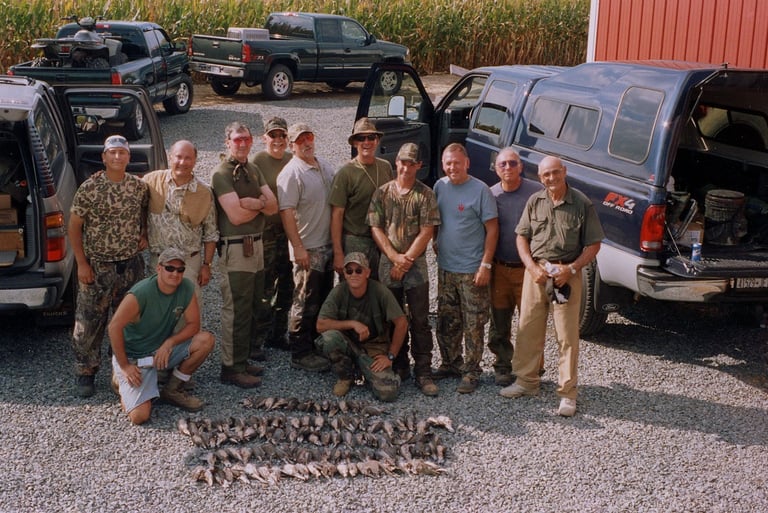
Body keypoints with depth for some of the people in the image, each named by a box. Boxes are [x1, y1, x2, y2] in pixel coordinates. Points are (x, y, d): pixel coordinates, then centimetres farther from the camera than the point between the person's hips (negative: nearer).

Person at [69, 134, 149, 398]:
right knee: (89, 322, 1)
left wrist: (145, 235, 0)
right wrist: (82, 263, -9)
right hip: (97, 267, -3)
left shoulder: (139, 186, 0)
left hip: (131, 265, 3)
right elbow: (74, 227, -5)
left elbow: (147, 213, 19)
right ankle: (86, 374, 15)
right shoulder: (89, 188, -10)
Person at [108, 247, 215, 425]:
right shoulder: (141, 293, -25)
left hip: (163, 349, 5)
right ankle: (122, 380, 14)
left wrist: (169, 343, -20)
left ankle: (173, 389, 2)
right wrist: (124, 366, -19)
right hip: (134, 357, -5)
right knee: (140, 416, -20)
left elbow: (193, 324, -4)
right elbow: (114, 327, -24)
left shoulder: (187, 288, -9)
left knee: (206, 340, -17)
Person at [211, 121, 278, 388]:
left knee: (251, 307, 14)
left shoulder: (253, 170, 15)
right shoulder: (222, 173, -10)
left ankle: (242, 360, 24)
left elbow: (273, 206, 6)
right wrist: (261, 205, -3)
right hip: (235, 248, -8)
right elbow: (236, 215, -19)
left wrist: (254, 202, -14)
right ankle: (232, 368, 3)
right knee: (236, 311, -5)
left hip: (256, 245, 8)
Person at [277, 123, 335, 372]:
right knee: (305, 304, -1)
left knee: (323, 301, 16)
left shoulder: (325, 167, 11)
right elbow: (286, 212, -19)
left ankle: (317, 345, 29)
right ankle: (300, 354, 8)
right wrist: (298, 247, -22)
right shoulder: (291, 173, -14)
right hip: (307, 249, -8)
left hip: (328, 246, 8)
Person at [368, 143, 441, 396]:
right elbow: (376, 228, 1)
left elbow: (426, 232, -6)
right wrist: (394, 257, -10)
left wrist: (406, 260, -11)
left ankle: (423, 373, 2)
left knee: (420, 321, -1)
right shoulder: (382, 193, 6)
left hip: (416, 264, -2)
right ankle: (399, 367, 23)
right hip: (388, 263, 3)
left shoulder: (425, 195, -1)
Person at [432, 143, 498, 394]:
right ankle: (450, 363, 28)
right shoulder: (440, 186, 6)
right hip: (445, 267, 6)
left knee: (473, 324, 0)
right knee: (446, 322, 14)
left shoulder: (480, 190, -11)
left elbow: (492, 229, -11)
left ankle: (471, 372, 9)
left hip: (472, 270, -6)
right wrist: (436, 243, 7)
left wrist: (486, 265, -15)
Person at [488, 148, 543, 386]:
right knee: (499, 324, 11)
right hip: (499, 270, 3)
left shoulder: (537, 192, -6)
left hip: (528, 269, -3)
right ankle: (502, 367, 26)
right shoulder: (491, 194, 4)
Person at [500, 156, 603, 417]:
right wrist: (532, 267, -5)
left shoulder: (582, 204, -4)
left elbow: (593, 245, -1)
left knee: (567, 335, -1)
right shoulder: (535, 202, 6)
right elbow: (522, 237, 10)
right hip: (536, 271, 3)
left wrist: (571, 269, -14)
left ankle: (568, 393, 7)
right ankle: (526, 381, 25)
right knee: (528, 329, 9)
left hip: (567, 275, -3)